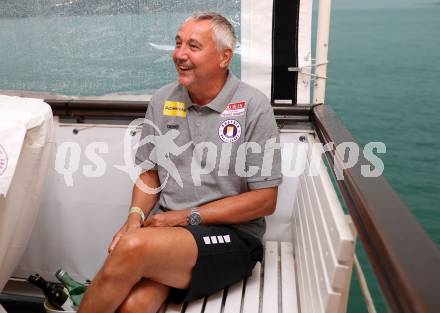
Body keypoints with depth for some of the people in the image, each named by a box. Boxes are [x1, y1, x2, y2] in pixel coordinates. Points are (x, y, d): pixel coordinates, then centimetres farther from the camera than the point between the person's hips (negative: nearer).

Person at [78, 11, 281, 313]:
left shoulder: (254, 106, -8)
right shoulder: (162, 100, 7)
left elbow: (265, 200, -8)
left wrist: (188, 216, -11)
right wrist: (136, 217, -7)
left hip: (231, 236, -3)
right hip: (165, 229, 3)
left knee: (133, 247, -29)